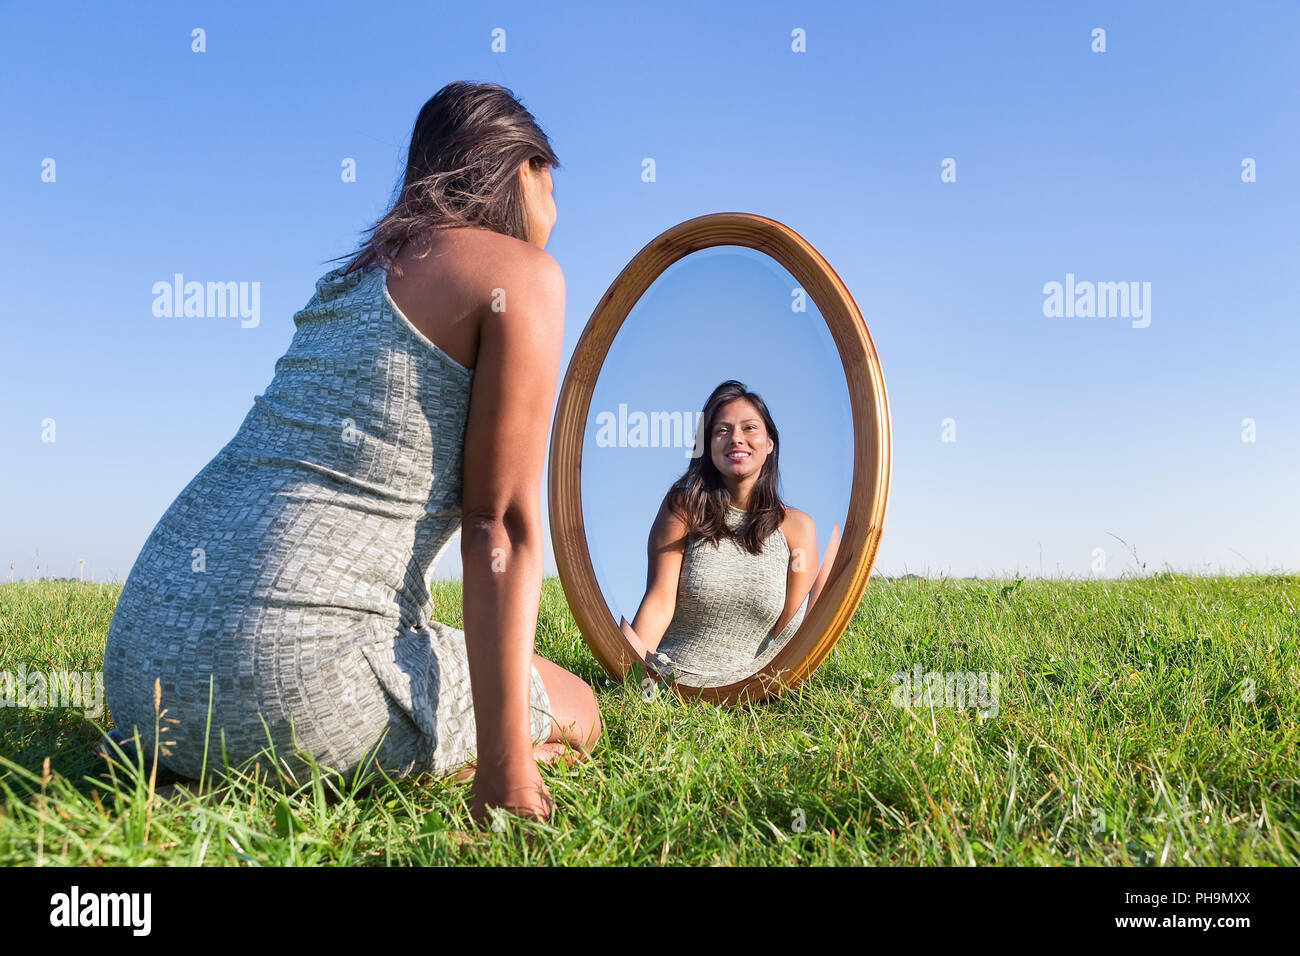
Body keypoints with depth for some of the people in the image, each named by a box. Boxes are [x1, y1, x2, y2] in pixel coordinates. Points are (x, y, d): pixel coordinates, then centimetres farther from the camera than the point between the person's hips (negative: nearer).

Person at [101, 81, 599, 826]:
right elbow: (501, 524, -9)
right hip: (288, 679, -8)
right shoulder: (522, 271, -1)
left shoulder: (357, 273, 24)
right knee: (576, 713, 16)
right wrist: (503, 766, -9)